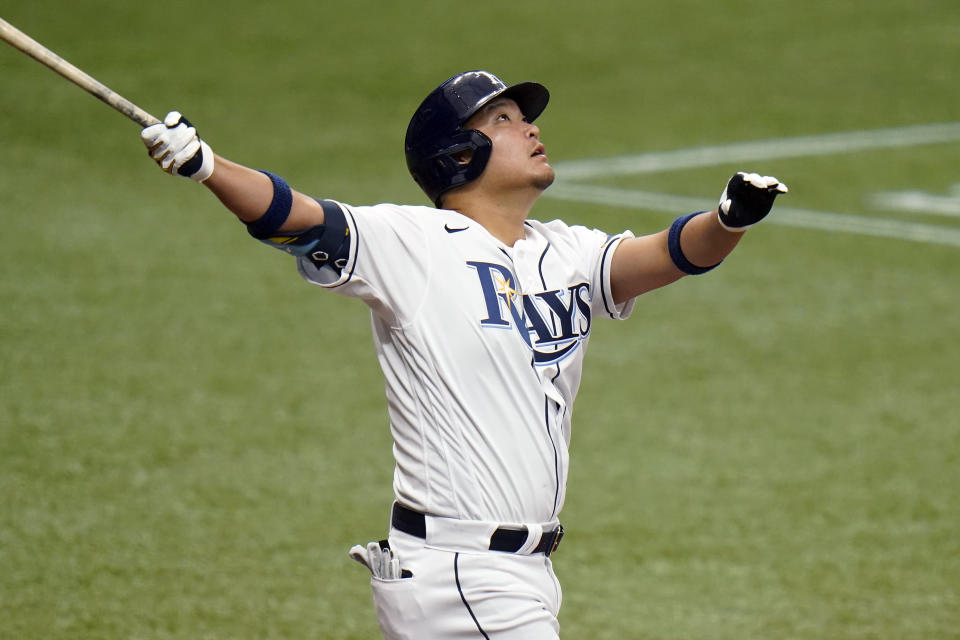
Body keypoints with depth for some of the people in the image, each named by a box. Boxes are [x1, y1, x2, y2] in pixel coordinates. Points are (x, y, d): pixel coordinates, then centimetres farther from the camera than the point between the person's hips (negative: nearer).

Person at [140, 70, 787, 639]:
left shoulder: (567, 255, 12)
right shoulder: (413, 243, -6)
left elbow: (669, 254, -2)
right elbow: (297, 218, -18)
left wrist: (729, 219, -24)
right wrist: (204, 166, -35)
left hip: (528, 575, 7)